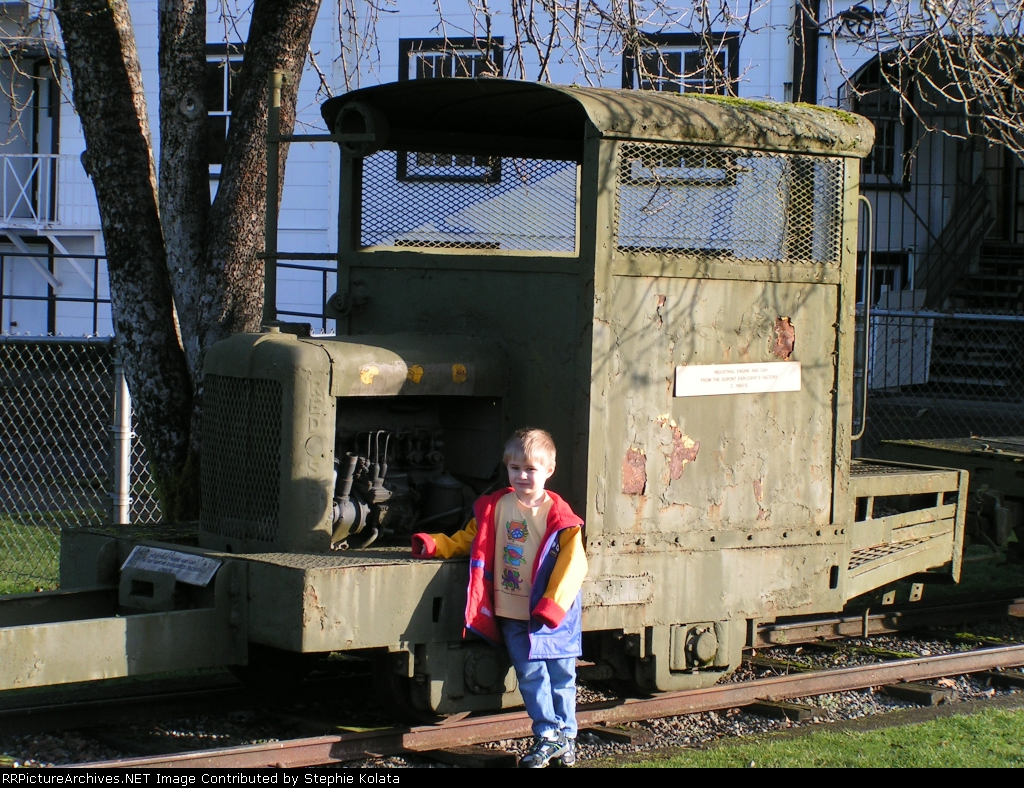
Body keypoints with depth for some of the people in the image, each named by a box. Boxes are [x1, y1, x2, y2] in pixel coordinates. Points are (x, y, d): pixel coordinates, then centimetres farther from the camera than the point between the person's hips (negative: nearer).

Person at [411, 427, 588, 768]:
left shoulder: (559, 516, -8)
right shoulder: (496, 507, 5)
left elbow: (573, 563, -11)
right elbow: (469, 539, 16)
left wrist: (552, 605, -17)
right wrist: (435, 545, 0)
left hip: (551, 616, -3)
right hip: (512, 613, 3)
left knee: (561, 675, 6)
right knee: (531, 675, 1)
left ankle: (565, 735, 17)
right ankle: (548, 736, 7)